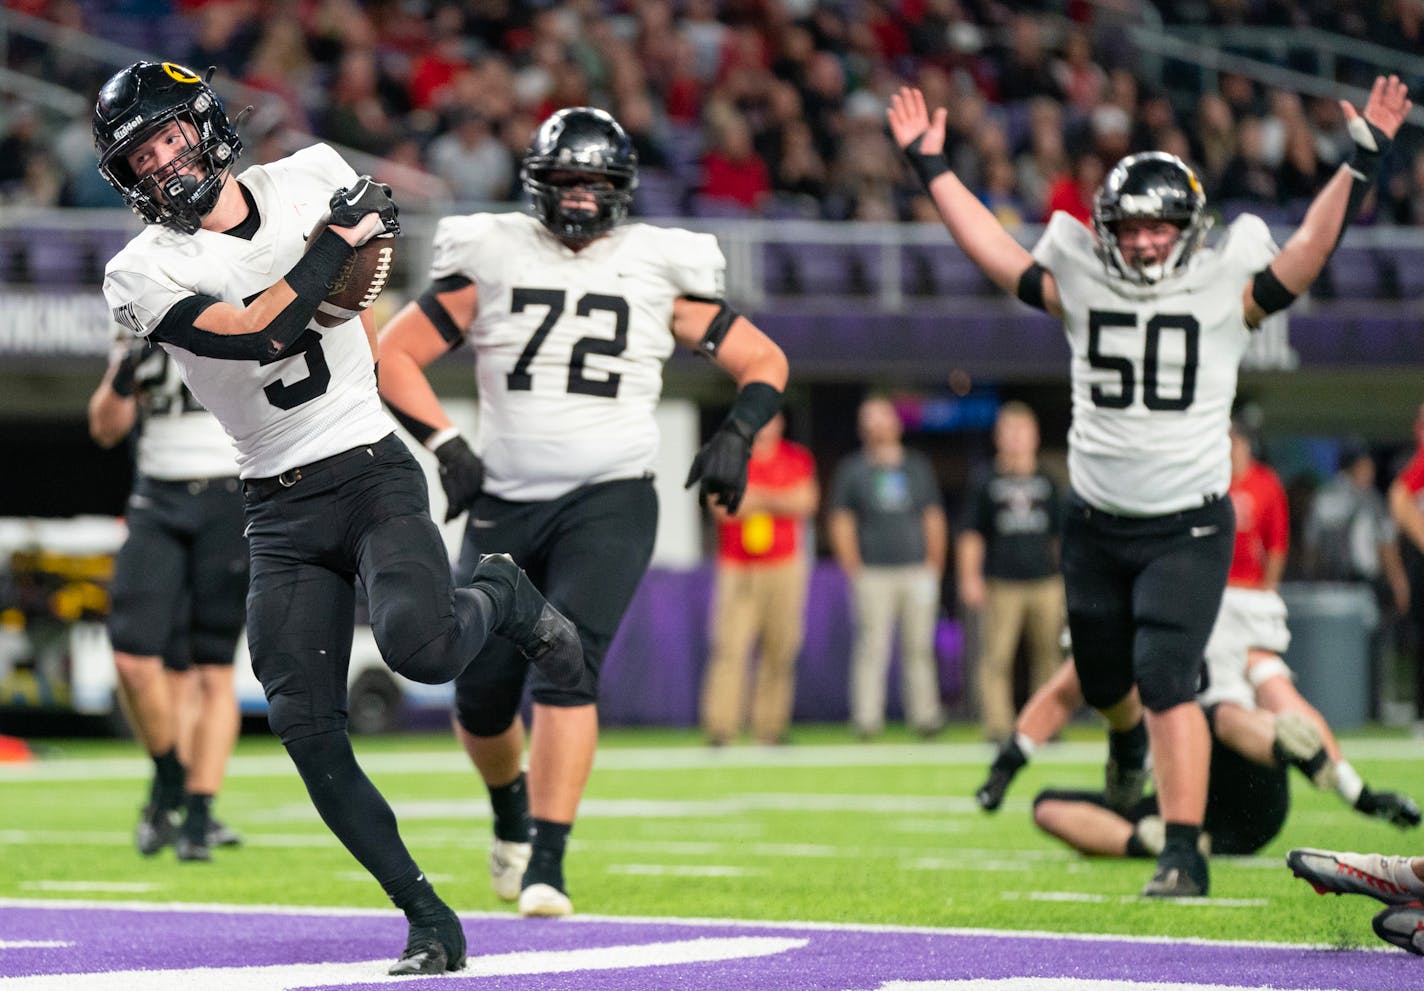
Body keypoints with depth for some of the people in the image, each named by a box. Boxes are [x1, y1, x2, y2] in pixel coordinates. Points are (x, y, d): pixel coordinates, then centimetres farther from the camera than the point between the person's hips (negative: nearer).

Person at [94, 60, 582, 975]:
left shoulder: (313, 175, 1)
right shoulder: (144, 274, -8)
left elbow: (376, 217, 24)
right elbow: (258, 333, -23)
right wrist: (337, 239, -18)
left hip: (376, 476, 0)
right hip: (280, 511, 1)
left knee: (419, 646, -26)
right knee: (308, 728, -8)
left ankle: (503, 599, 9)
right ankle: (428, 918, 2)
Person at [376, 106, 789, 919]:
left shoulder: (658, 272, 2)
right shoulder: (489, 260, 2)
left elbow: (764, 362, 10)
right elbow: (394, 356, 5)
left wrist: (737, 436, -8)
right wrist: (447, 446, -7)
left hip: (610, 499, -2)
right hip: (505, 502, 2)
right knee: (483, 694, 4)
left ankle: (547, 864, -20)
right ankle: (513, 811, 37)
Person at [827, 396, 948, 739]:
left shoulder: (918, 466, 15)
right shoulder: (851, 470, 7)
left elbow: (934, 518, 16)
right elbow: (841, 522, 4)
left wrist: (935, 566, 8)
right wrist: (853, 568, -6)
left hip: (917, 570, 3)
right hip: (873, 572, -3)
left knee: (919, 646, 2)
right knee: (872, 646, -8)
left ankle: (924, 714, 6)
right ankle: (867, 717, -8)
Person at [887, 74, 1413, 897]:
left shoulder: (1225, 290, -4)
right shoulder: (1082, 287, 3)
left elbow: (1309, 252, -11)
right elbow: (995, 250, 7)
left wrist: (1363, 165, -18)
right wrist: (932, 168, 7)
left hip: (1187, 528, -4)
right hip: (1097, 522, 4)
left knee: (1166, 682, -17)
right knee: (1104, 678, 19)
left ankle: (1185, 854, -16)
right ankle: (1129, 745, 56)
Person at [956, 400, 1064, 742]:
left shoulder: (1047, 484, 16)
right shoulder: (987, 486, 7)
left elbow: (1060, 535, 21)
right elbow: (971, 536, 6)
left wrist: (1066, 578, 18)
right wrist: (969, 578, -4)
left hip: (1045, 583, 3)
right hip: (1002, 585, -3)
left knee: (1047, 653, 0)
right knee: (997, 656, -8)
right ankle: (996, 723, -6)